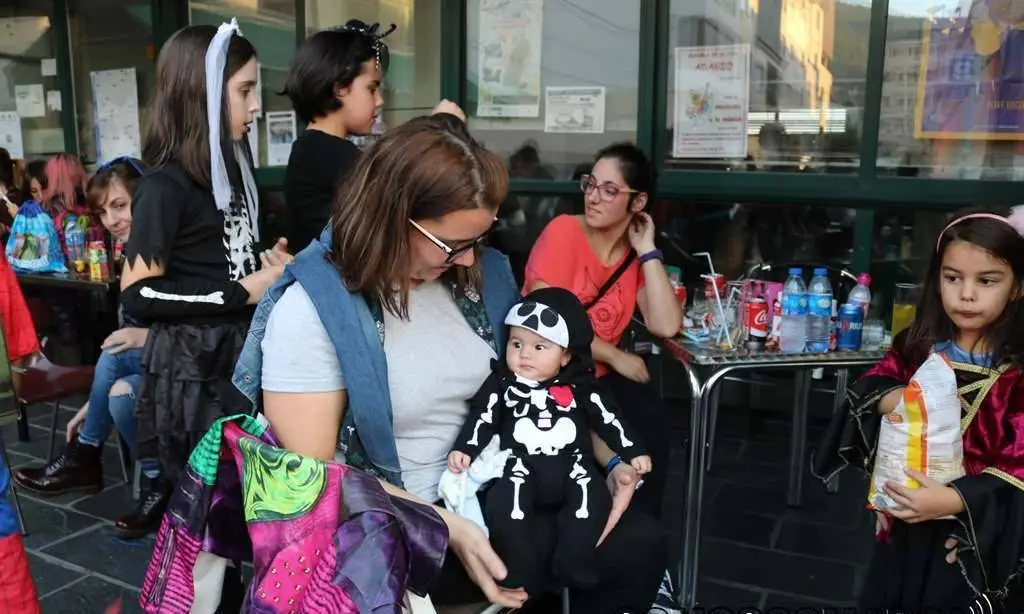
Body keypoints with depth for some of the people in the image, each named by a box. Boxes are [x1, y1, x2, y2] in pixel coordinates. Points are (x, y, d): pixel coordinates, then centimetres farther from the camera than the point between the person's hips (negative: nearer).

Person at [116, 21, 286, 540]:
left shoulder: (230, 167, 10)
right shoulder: (166, 184, -14)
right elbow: (137, 295, -19)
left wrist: (270, 264, 3)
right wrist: (243, 292, -17)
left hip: (240, 357, 7)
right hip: (189, 369, -7)